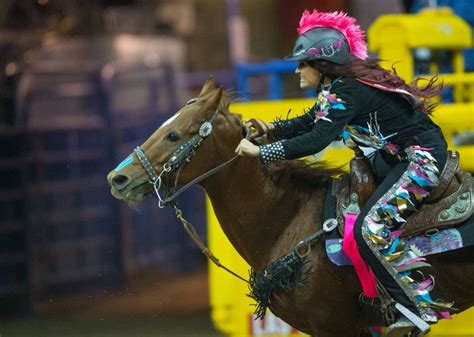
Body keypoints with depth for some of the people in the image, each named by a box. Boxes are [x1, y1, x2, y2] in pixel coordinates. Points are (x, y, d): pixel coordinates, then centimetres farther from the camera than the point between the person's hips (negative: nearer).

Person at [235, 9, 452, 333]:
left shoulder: (346, 91, -22)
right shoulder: (336, 87, 7)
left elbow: (317, 140, -31)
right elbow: (309, 122, 21)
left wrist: (261, 152, -28)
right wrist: (272, 129, 5)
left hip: (421, 158, -11)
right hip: (397, 157, 11)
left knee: (371, 228, -20)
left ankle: (420, 307, -17)